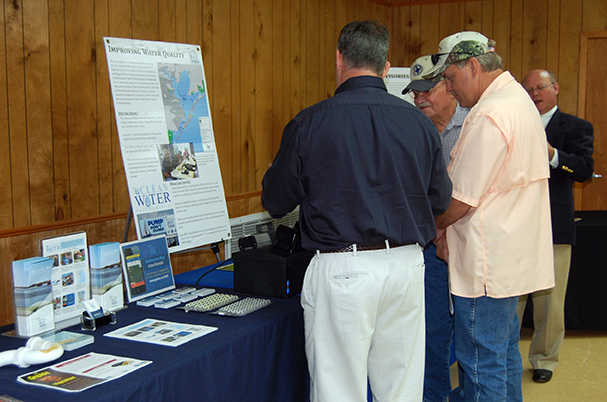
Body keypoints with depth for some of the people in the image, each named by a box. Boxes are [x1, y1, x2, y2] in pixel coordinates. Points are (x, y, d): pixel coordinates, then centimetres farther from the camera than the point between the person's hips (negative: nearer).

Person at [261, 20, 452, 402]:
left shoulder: (309, 123, -8)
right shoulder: (420, 122, 3)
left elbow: (275, 202, 2)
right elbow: (440, 201, 12)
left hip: (341, 270, -4)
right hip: (406, 266, 4)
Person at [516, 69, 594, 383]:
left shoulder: (576, 127, 4)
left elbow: (586, 169, -11)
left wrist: (552, 154, -25)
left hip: (553, 227, -2)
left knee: (549, 300, 5)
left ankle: (544, 359, 21)